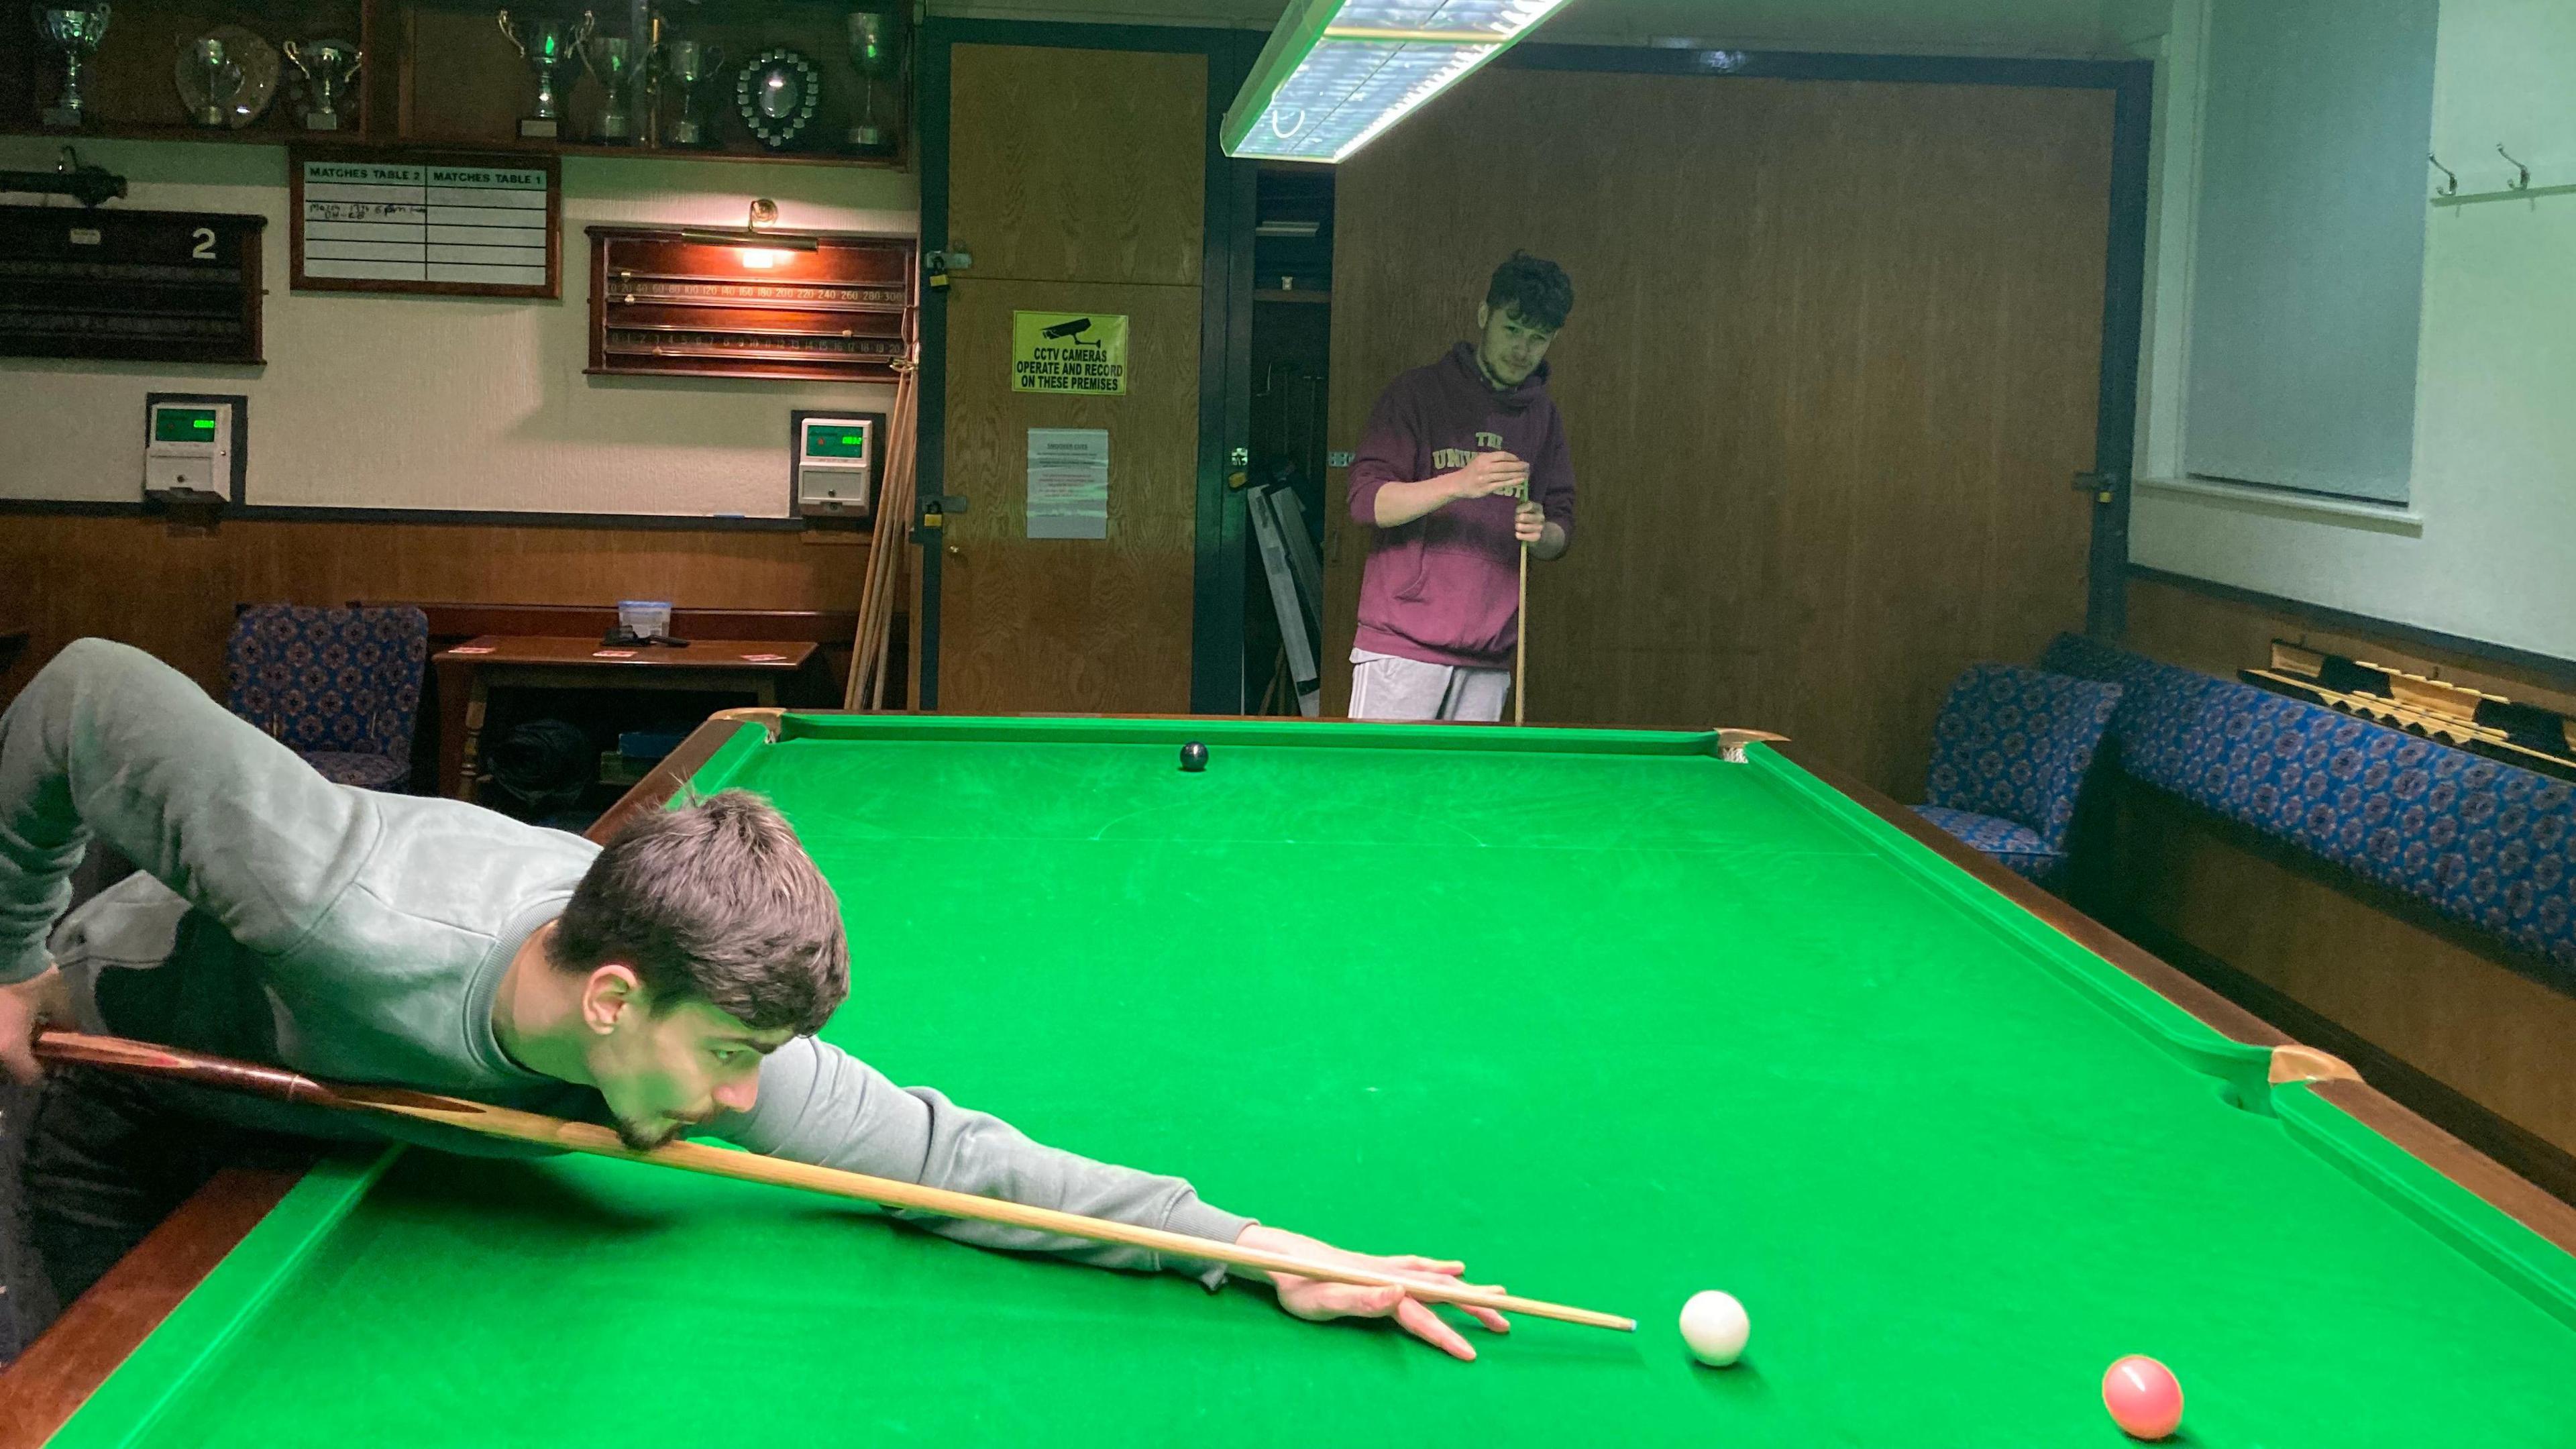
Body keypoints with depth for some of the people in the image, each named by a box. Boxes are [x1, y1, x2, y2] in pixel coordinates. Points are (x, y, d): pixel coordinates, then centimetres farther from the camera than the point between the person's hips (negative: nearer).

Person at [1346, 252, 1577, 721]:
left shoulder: (1543, 415, 14)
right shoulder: (1418, 393, -1)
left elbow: (1561, 532, 15)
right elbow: (1367, 501, -9)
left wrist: (1541, 534, -9)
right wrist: (1458, 484, -23)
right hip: (1401, 647, -4)